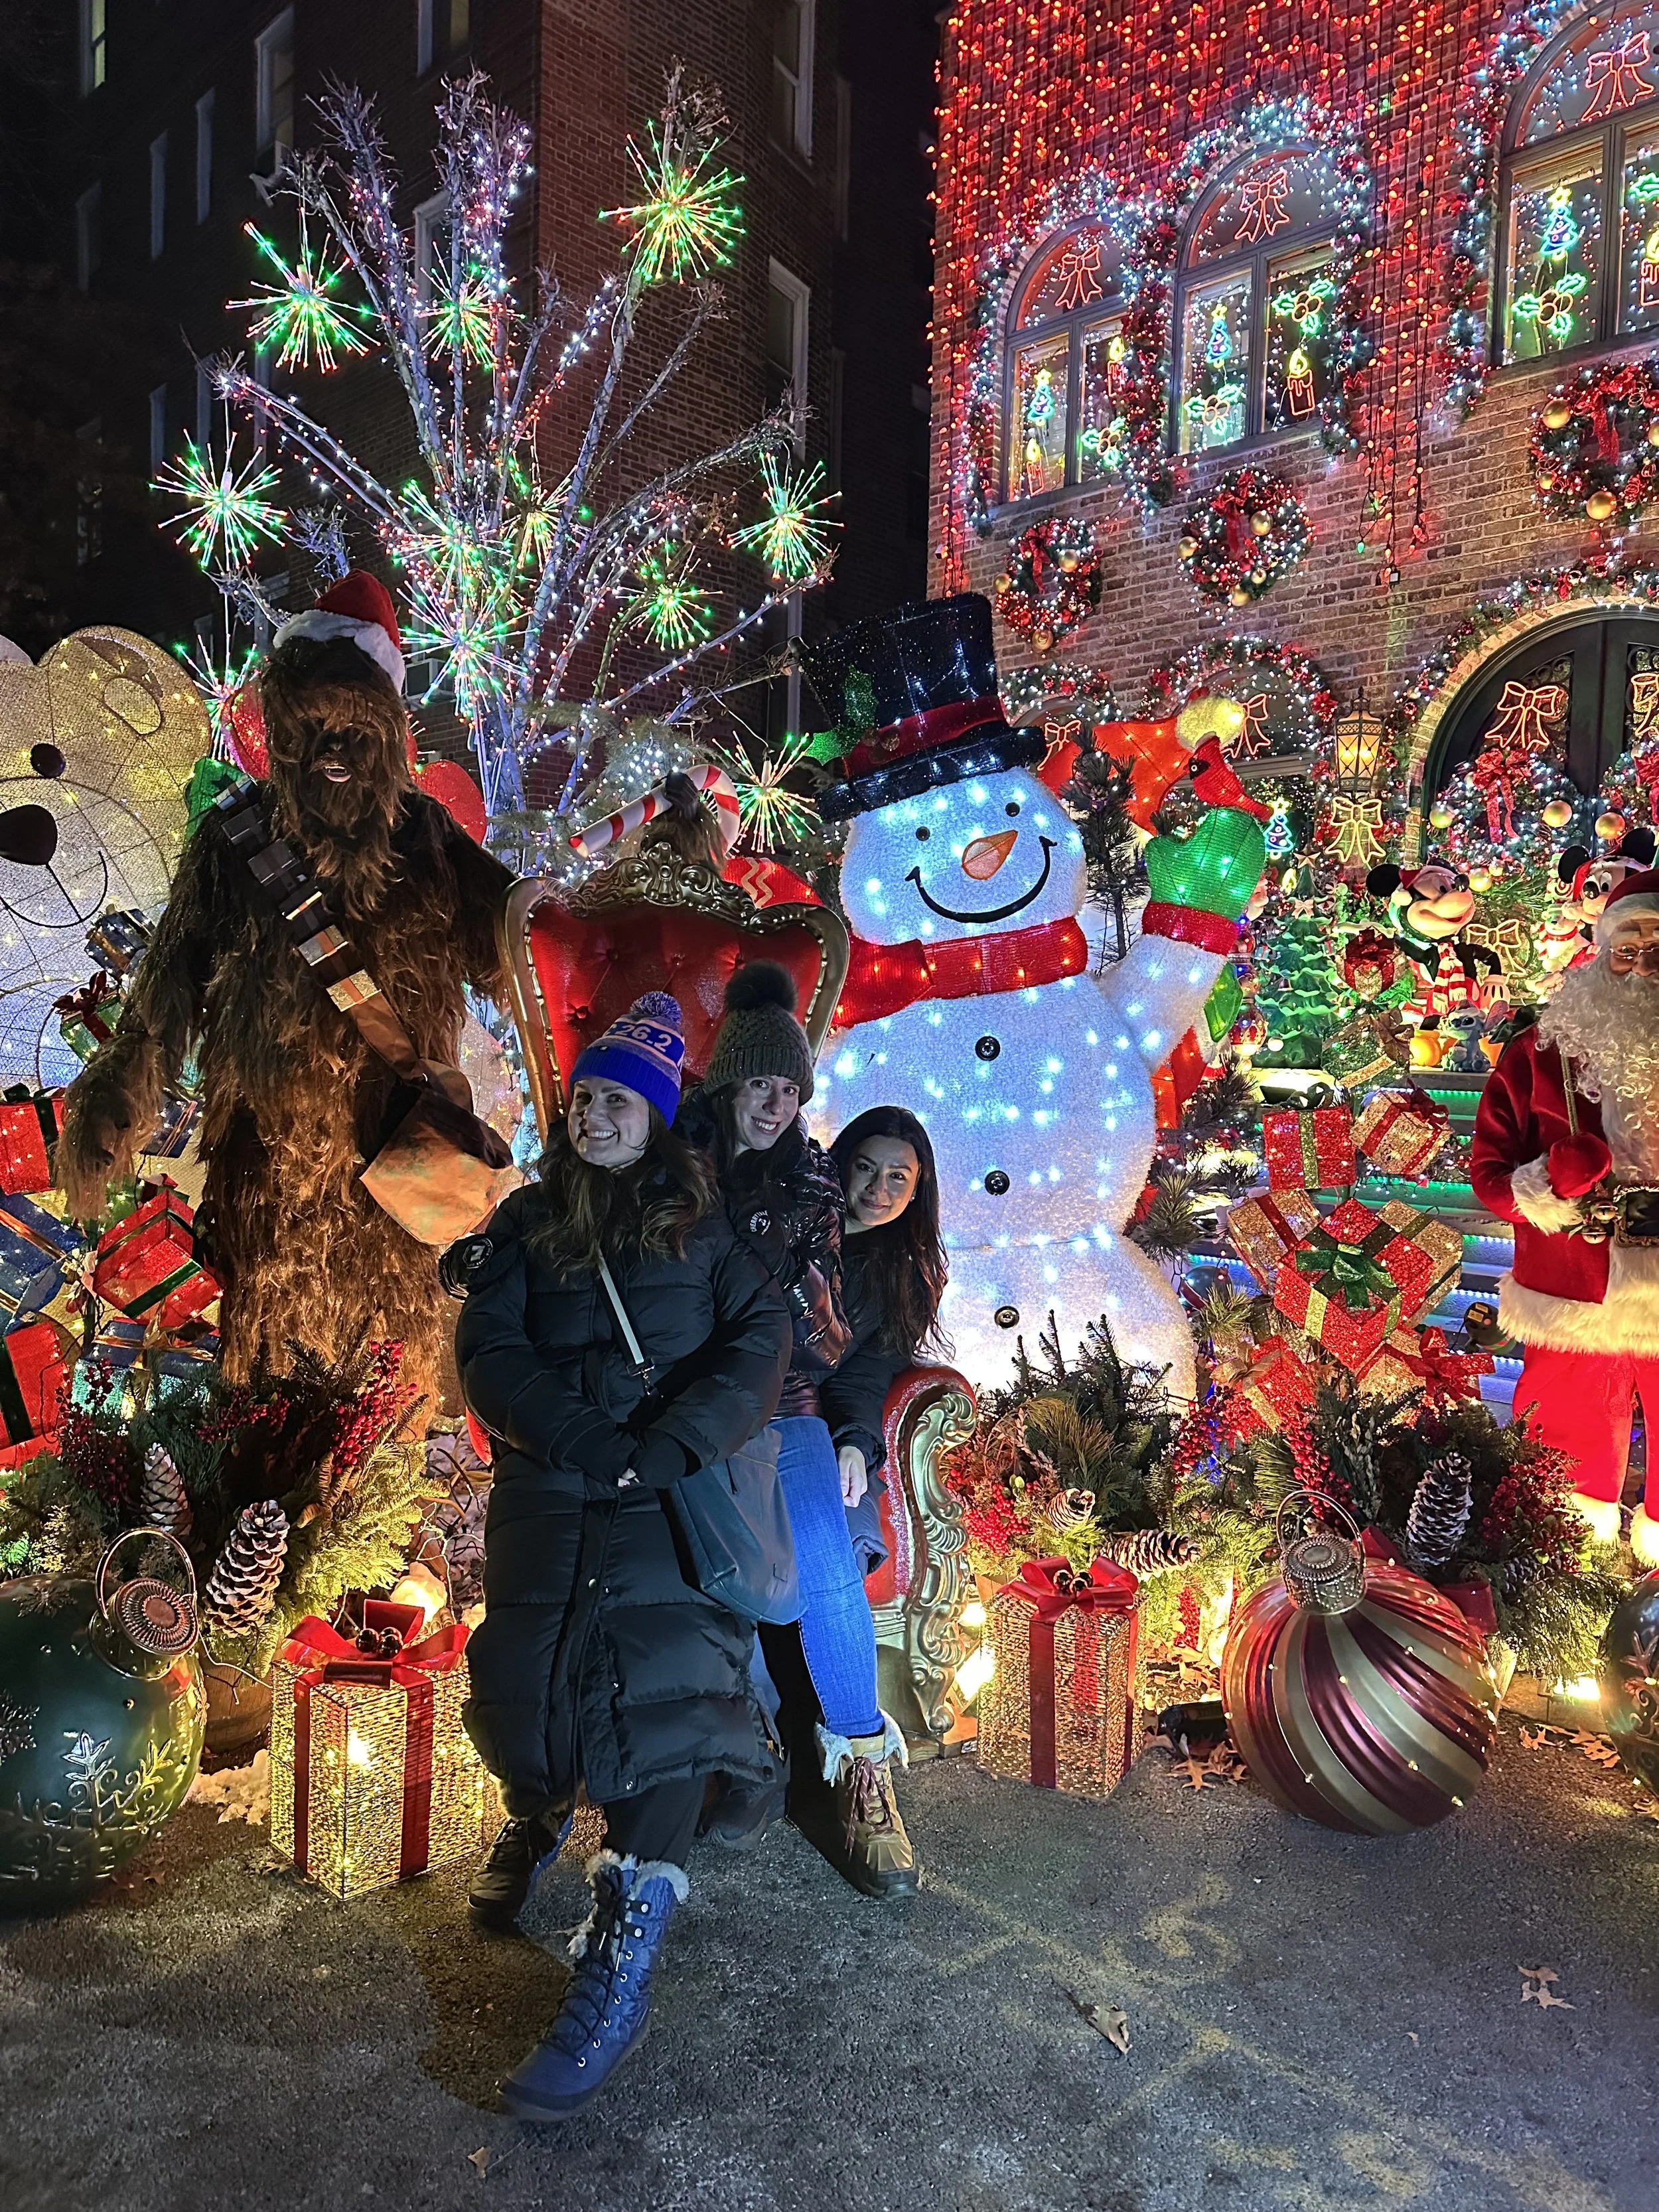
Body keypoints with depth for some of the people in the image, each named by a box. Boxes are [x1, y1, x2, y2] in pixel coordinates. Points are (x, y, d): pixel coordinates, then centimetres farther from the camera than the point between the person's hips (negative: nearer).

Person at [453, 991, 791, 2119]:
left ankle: (621, 1966, -10)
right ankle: (537, 1812, 38)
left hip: (673, 1484, -2)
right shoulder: (525, 1224, 11)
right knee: (528, 1676, 1)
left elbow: (762, 1334, -4)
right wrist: (580, 1436, -15)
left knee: (663, 1683, -17)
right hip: (547, 1484, 2)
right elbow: (488, 1353, 1)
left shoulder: (702, 1221, 6)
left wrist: (673, 1444, -17)